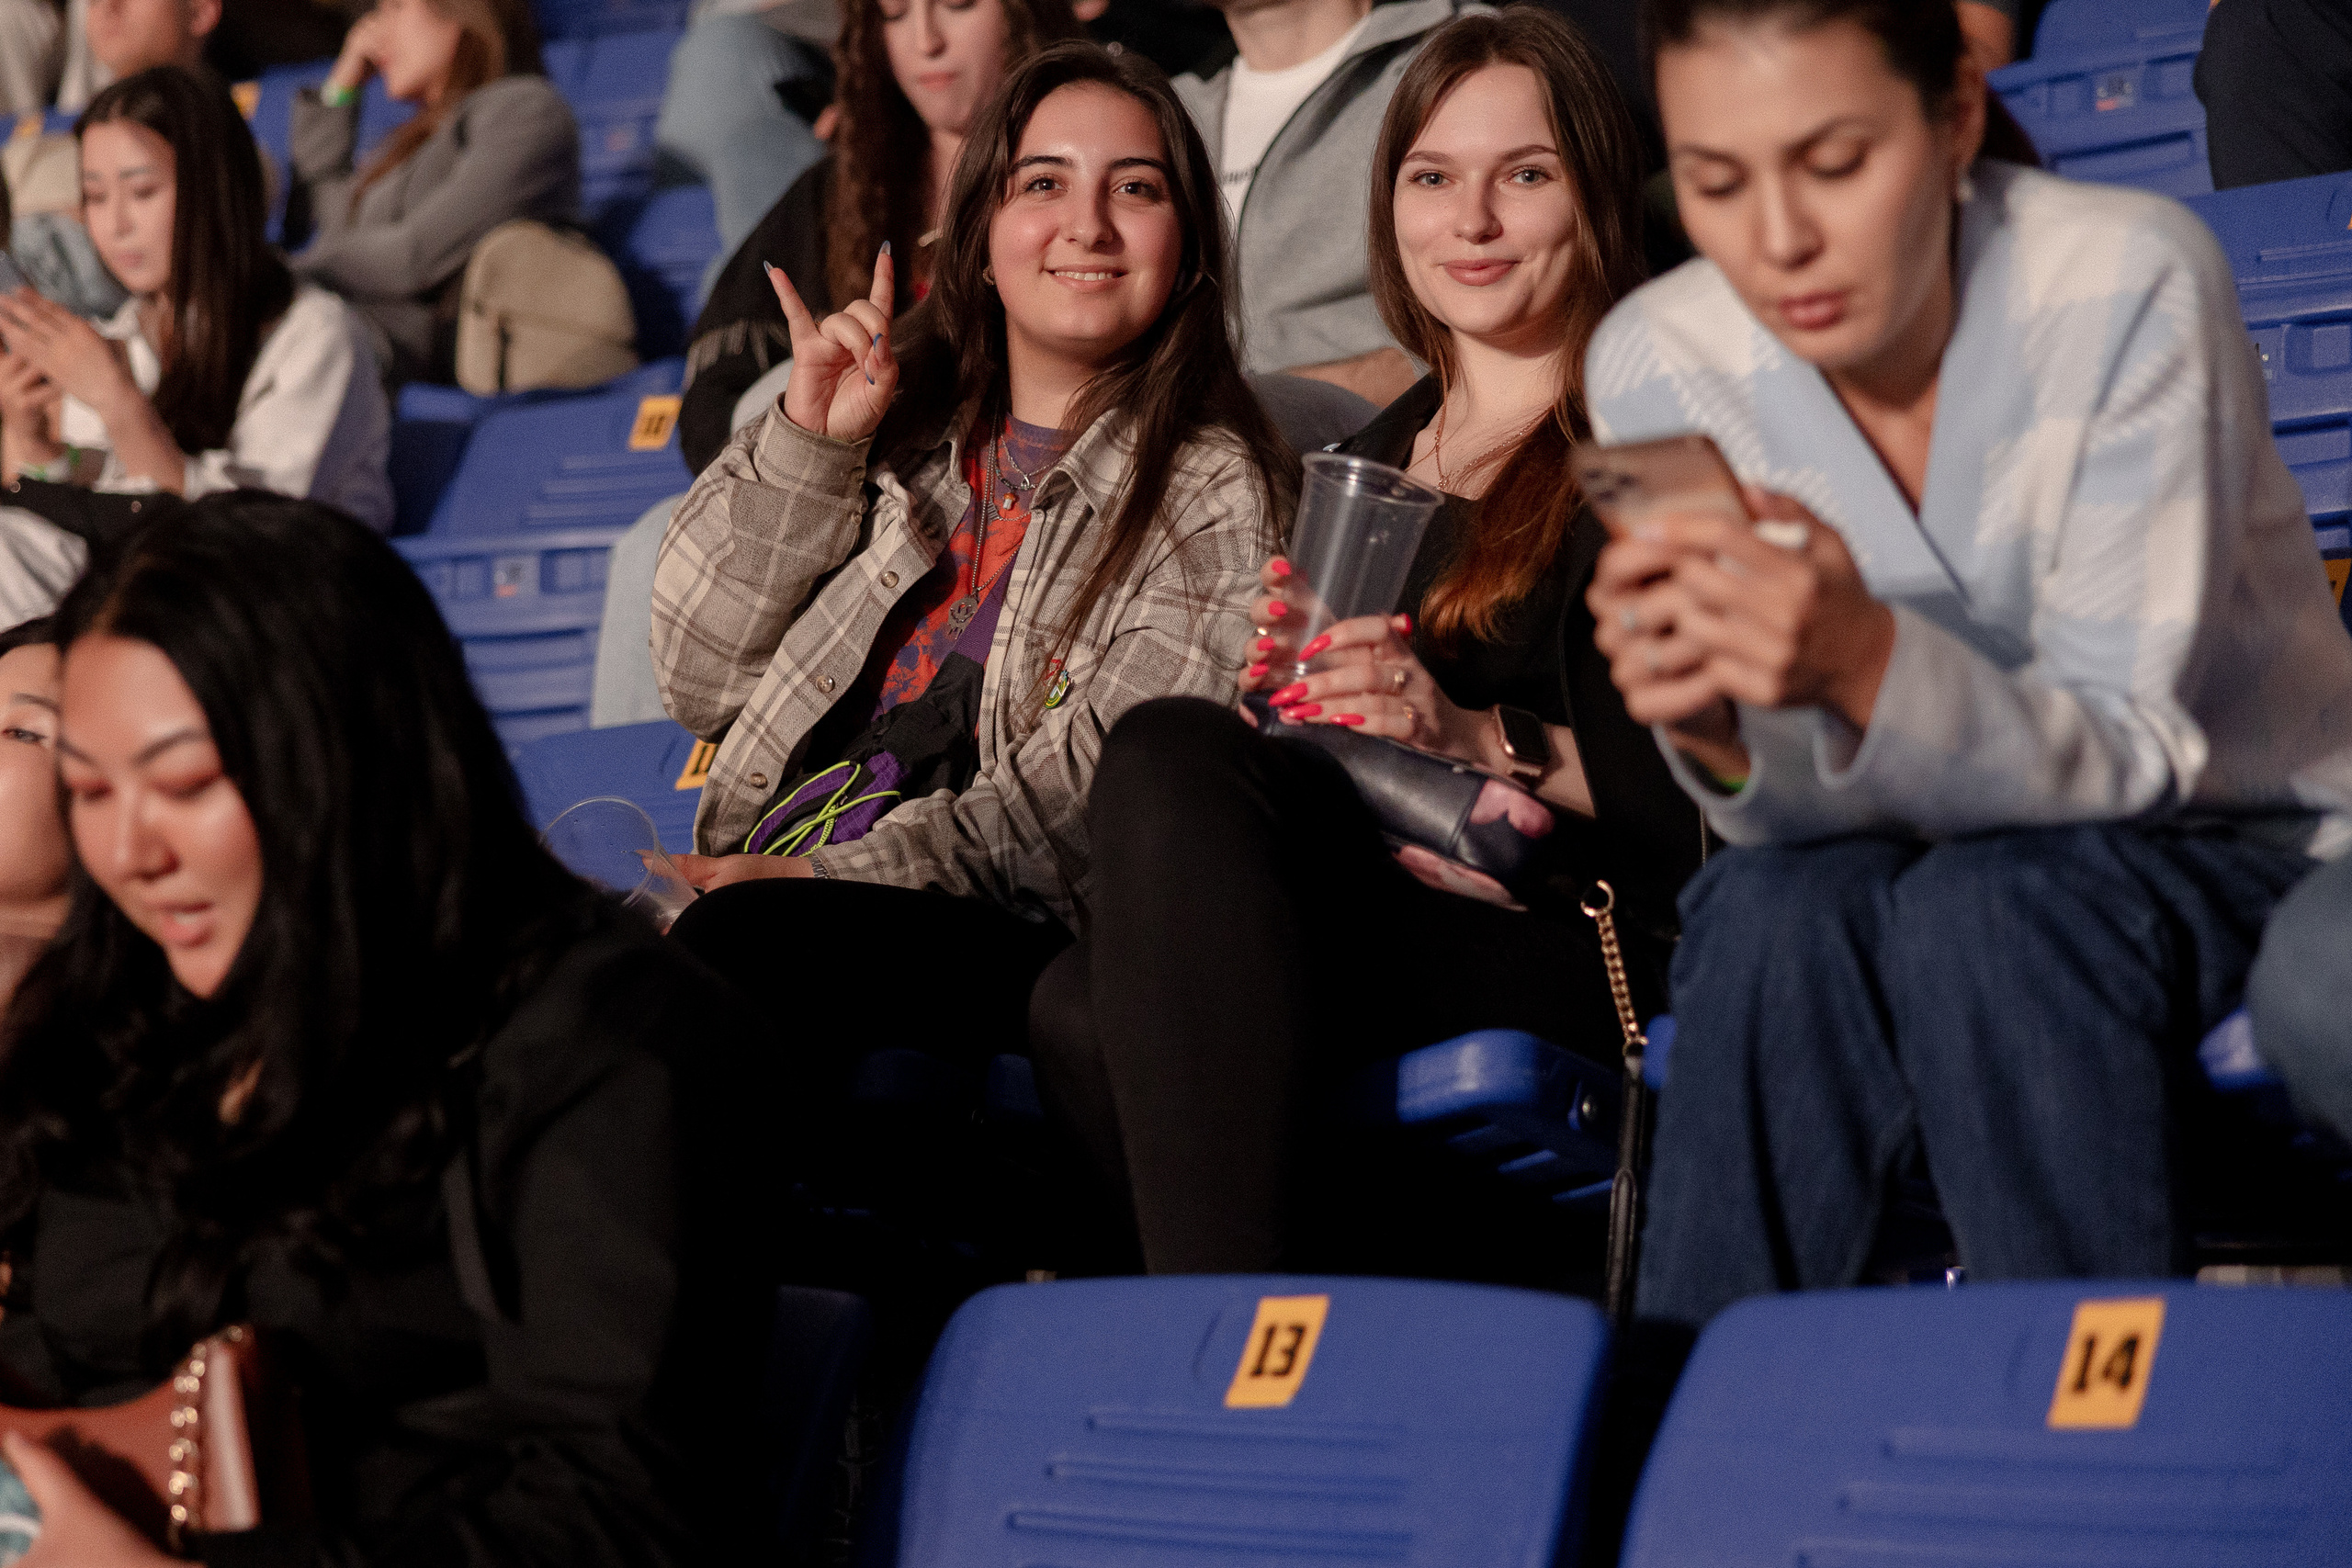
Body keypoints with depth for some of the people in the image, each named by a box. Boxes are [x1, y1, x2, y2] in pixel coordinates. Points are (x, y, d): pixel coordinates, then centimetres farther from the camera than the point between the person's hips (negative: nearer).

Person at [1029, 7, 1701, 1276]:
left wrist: (1484, 739, -16)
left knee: (1168, 754, -29)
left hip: (1582, 942, -6)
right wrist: (1297, 688, -2)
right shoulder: (1366, 463, 28)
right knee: (1085, 1014, -27)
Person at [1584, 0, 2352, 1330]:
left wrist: (1865, 661, -44)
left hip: (2241, 841, -3)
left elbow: (2128, 758, -25)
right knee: (1776, 915, -29)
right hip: (1922, 850, 3)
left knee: (1978, 913, -32)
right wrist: (1718, 727, -37)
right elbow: (1797, 810, -12)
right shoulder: (1657, 365, -13)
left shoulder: (2129, 285, -23)